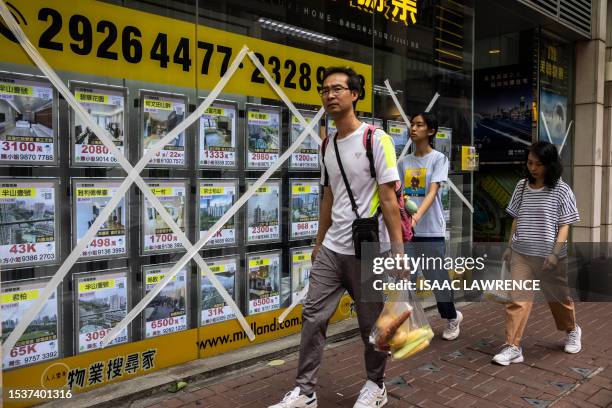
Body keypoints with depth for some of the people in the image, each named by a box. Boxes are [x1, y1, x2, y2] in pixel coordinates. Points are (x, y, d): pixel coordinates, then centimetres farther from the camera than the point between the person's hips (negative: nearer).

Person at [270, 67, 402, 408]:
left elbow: (389, 199, -12)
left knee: (372, 324, 8)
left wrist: (398, 249, -16)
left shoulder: (376, 139, -9)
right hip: (331, 249, 6)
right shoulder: (328, 145, 10)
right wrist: (319, 242, 18)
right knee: (313, 316, 5)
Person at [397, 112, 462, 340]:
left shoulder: (438, 159, -4)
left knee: (437, 277, 9)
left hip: (431, 230, -4)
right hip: (406, 229, 4)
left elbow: (433, 192, -16)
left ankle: (452, 317, 33)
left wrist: (417, 216, -31)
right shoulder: (404, 162, 10)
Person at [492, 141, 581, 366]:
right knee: (518, 299, -5)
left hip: (549, 256, -2)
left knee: (559, 297, 17)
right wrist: (510, 246, 9)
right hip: (521, 254, 2)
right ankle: (512, 347, -1)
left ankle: (572, 331, 45)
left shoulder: (561, 190, -7)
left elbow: (564, 225, -7)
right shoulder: (522, 186, 3)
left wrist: (555, 252, -17)